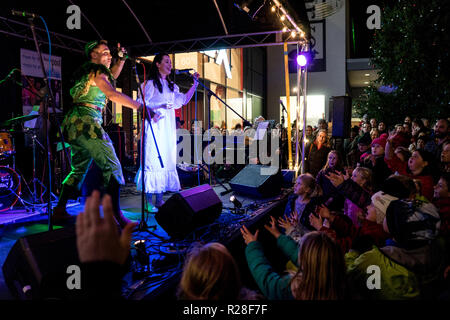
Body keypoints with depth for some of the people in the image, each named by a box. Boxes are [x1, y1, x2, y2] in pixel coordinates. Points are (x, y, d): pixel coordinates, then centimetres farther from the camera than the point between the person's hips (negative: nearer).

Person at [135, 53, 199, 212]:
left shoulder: (171, 86, 21)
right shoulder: (150, 83, 0)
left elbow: (184, 100, 19)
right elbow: (143, 104, -7)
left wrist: (195, 84, 14)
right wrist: (161, 106, -18)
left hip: (168, 128, 7)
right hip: (155, 126, -7)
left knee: (166, 161, 4)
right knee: (152, 160, -11)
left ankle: (159, 200, 9)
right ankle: (149, 201, -6)